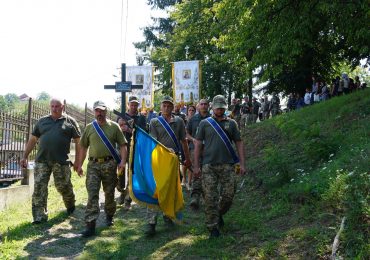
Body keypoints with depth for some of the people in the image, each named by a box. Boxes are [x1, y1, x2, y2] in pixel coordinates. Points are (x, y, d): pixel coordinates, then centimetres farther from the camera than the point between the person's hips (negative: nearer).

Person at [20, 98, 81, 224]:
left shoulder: (70, 121, 4)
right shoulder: (42, 121, 13)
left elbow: (78, 142, 4)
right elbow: (32, 140, 18)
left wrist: (77, 161, 0)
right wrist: (25, 156, 14)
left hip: (61, 161, -3)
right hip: (42, 160, 3)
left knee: (63, 186, 5)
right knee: (39, 187, -2)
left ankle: (70, 205, 35)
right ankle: (40, 216, 4)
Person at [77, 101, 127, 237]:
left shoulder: (114, 126, 3)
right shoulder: (89, 127, 10)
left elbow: (122, 145, 2)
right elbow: (83, 147, 14)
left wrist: (123, 161, -10)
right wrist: (80, 164, 10)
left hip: (109, 164, -1)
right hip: (93, 164, 1)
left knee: (109, 193, 11)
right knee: (92, 194, -7)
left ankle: (109, 216, 34)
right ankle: (90, 225, -7)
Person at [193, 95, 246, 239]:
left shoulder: (231, 123, 11)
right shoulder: (205, 123, 7)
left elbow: (239, 143, 11)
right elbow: (198, 144, 6)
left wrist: (242, 164, 3)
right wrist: (196, 165, 0)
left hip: (227, 165, 1)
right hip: (208, 166, -1)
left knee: (228, 195, 1)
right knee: (210, 197, -3)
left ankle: (219, 214, 30)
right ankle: (213, 227, 8)